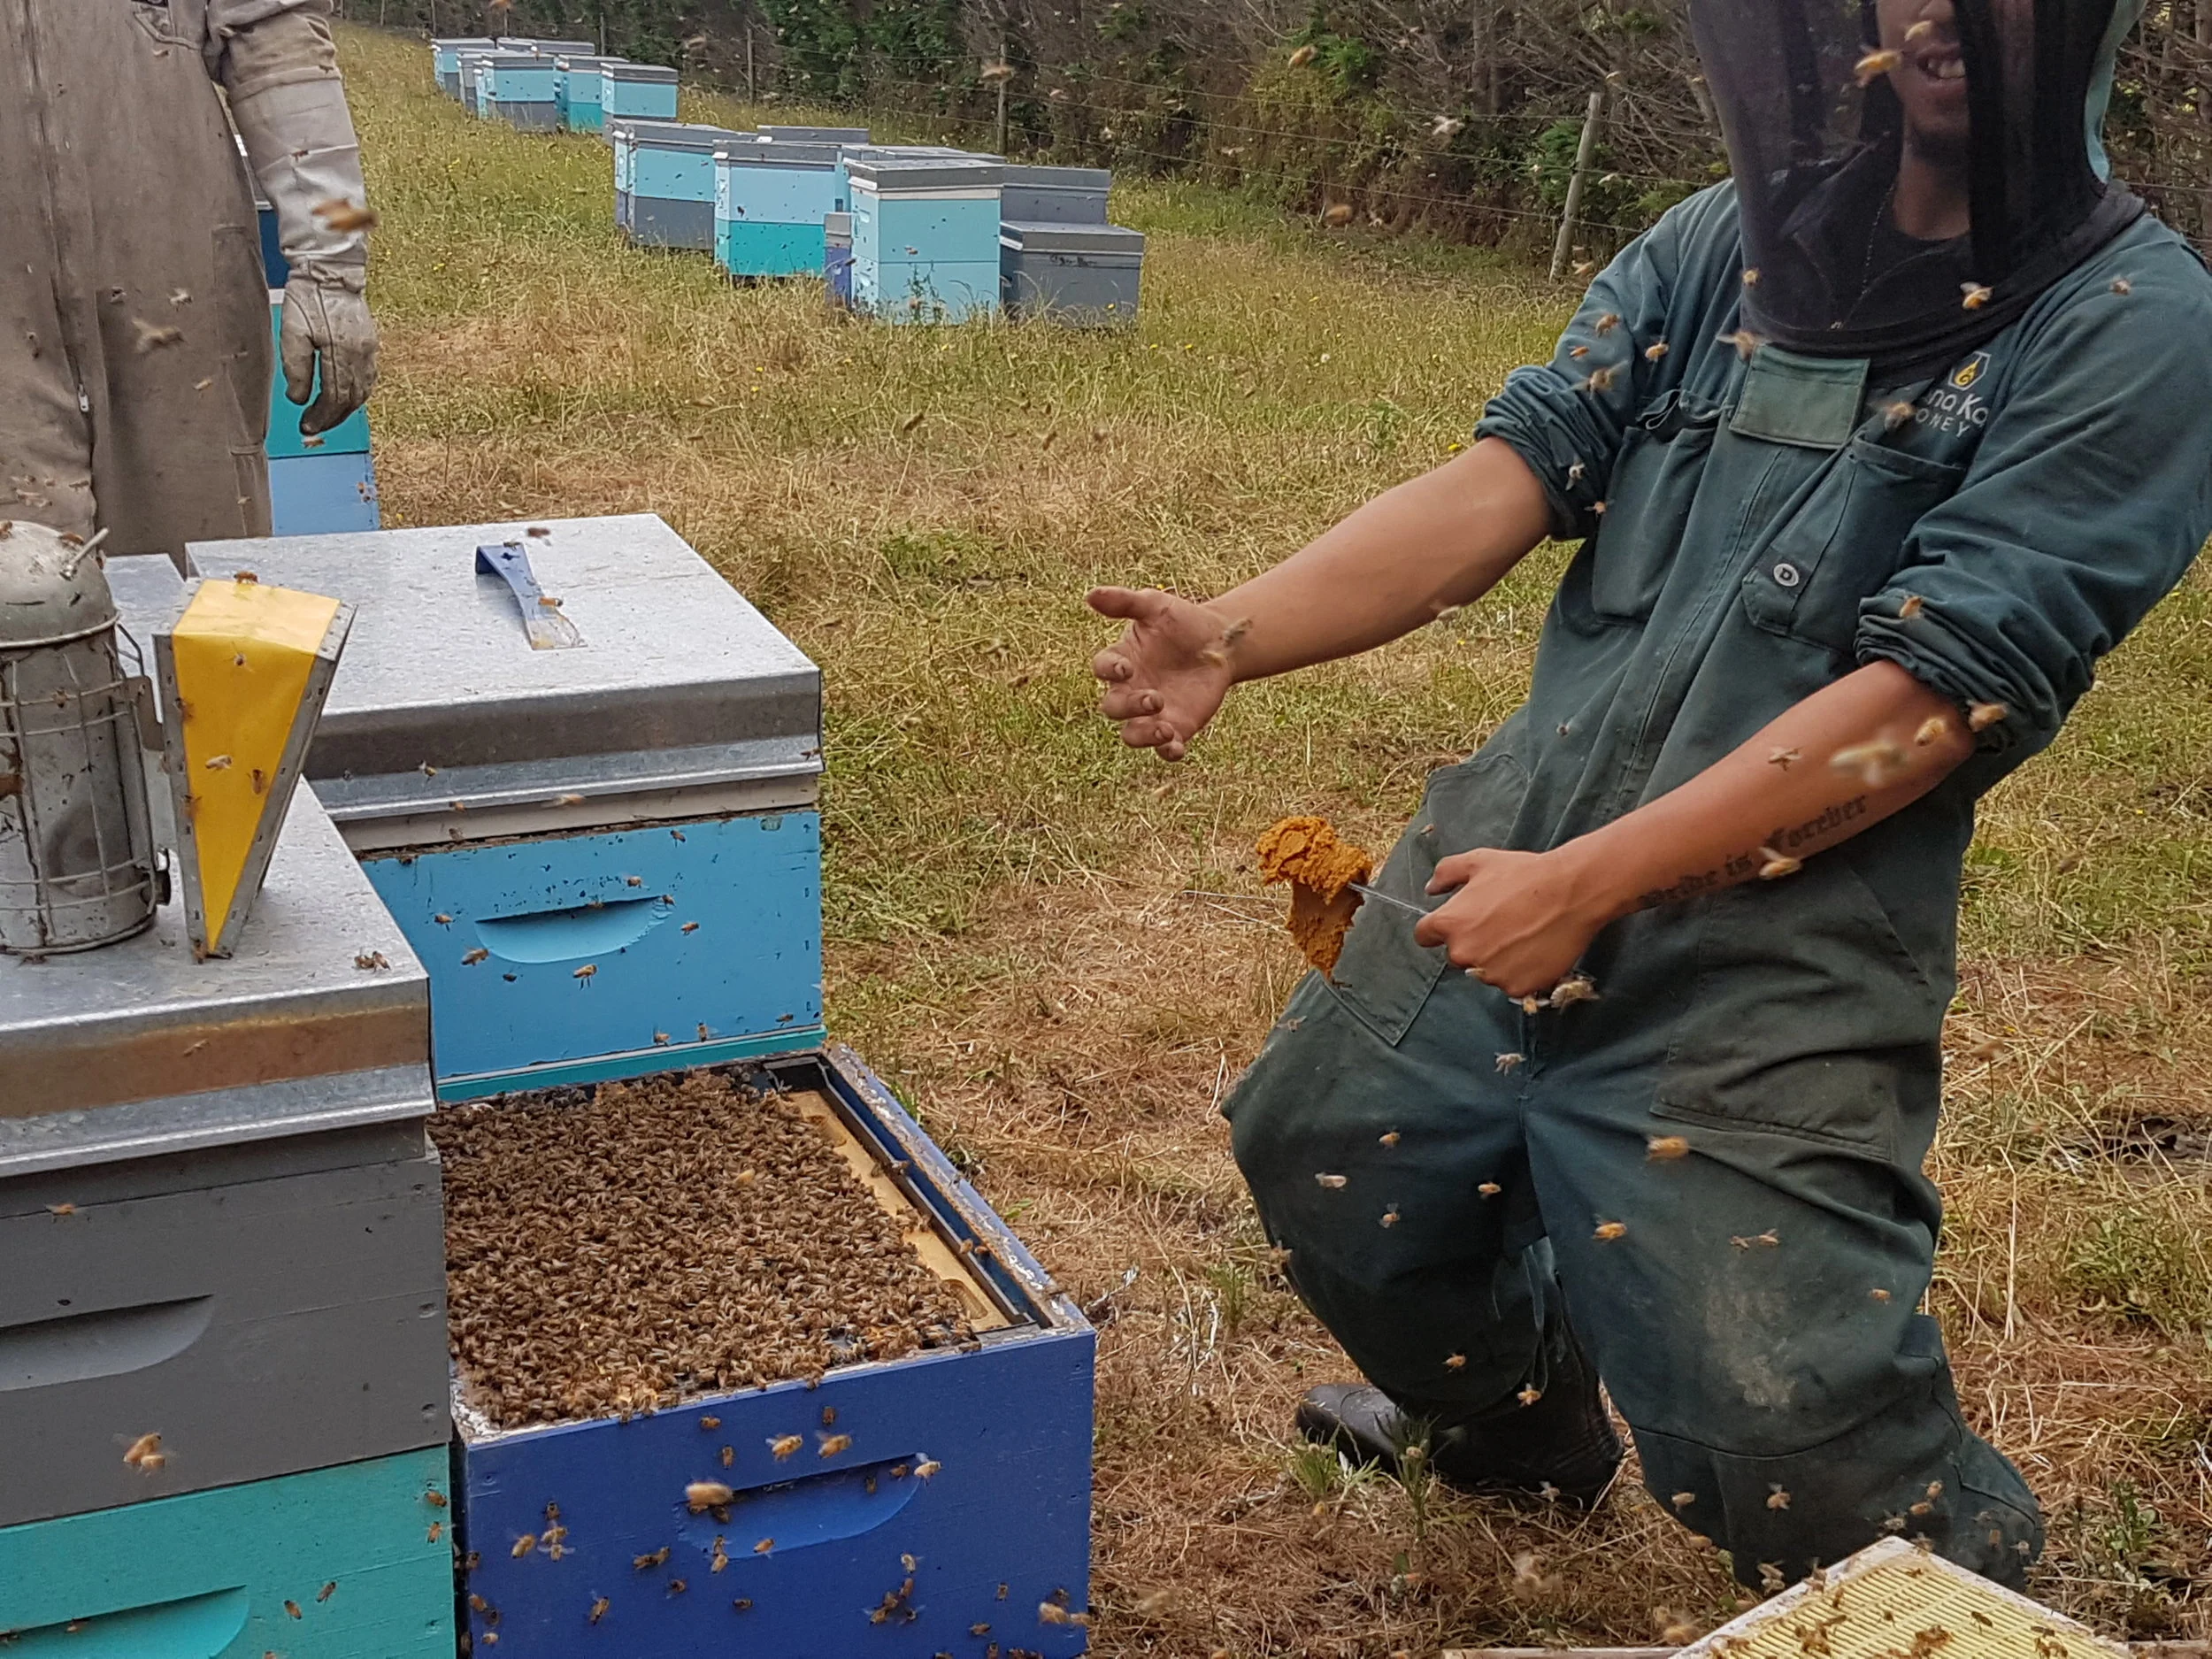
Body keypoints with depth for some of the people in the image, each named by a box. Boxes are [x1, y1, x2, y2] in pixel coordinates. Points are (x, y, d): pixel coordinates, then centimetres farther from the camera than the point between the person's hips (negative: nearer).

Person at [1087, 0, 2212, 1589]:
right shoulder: (1725, 241, 6)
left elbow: (1937, 690, -18)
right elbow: (1512, 473, -3)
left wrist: (1588, 883, -22)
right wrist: (1236, 633, -19)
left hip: (1778, 962, -6)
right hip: (1504, 854, 6)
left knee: (1800, 1456, -9)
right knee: (1322, 1160, 22)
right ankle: (1517, 1418, 53)